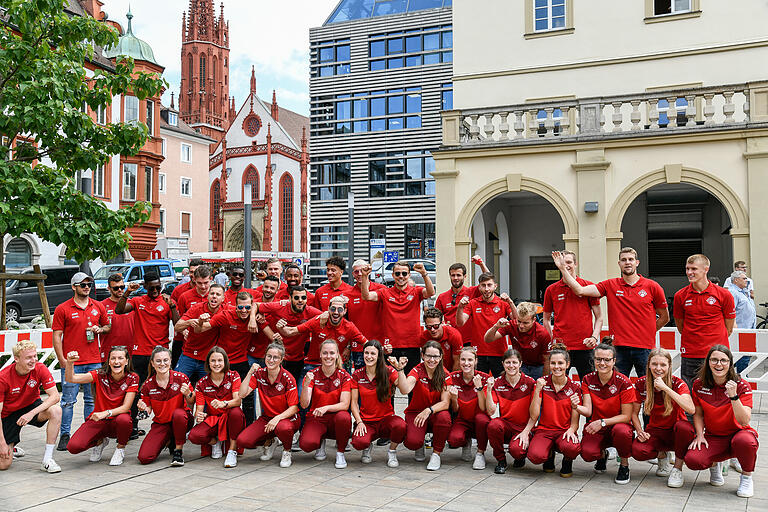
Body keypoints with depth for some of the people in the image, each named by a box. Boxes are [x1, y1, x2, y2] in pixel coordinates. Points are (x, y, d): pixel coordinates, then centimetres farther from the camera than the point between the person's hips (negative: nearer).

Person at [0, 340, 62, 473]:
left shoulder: (40, 369, -19)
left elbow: (55, 396, -23)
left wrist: (31, 413, -35)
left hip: (31, 406, 2)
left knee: (56, 411, -32)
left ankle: (47, 460, -22)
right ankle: (11, 448, 29)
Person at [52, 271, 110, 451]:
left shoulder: (98, 307, 10)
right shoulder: (62, 309, -1)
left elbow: (108, 326, 22)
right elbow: (57, 335, -2)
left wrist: (100, 329, -2)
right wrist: (62, 360, -8)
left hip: (94, 361, 3)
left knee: (92, 400, 8)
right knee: (68, 400, -2)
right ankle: (65, 435, 7)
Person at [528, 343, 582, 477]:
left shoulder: (574, 387, 0)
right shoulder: (542, 382, -1)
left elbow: (575, 421, 1)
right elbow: (534, 416, -7)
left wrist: (571, 430, -22)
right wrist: (537, 390, -17)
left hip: (564, 431, 0)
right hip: (544, 430, 0)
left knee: (572, 448, -36)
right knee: (535, 456, -31)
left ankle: (567, 462, 3)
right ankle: (550, 454, 8)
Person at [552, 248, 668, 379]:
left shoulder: (652, 286, 2)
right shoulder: (610, 285, 5)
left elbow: (664, 317, 12)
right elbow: (580, 290, -4)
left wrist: (648, 332, 6)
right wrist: (562, 268, -7)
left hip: (645, 348, -1)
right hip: (619, 347, 1)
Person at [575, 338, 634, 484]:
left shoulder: (623, 383, -12)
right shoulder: (588, 380, -3)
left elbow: (626, 416, -11)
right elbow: (588, 411, -10)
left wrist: (603, 422, -24)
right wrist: (577, 407, -33)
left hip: (618, 424, -2)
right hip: (595, 428, 2)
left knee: (621, 430, -38)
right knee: (587, 453, -28)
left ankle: (624, 464, -6)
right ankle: (602, 455, 13)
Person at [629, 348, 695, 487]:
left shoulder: (678, 384, -15)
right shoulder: (641, 384, -7)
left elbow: (691, 409, -34)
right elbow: (634, 413, 3)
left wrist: (665, 388, -36)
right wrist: (640, 432, -15)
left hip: (675, 433, -2)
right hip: (654, 431, 2)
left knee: (683, 426, -38)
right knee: (637, 451, -30)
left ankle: (678, 468, -12)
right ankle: (662, 454, 8)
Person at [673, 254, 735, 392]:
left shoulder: (724, 294, -3)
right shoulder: (680, 296, 2)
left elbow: (728, 328, 8)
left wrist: (715, 342, 8)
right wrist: (693, 340, 12)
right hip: (689, 356, 1)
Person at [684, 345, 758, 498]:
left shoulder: (742, 386, -12)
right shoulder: (699, 385, -3)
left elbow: (745, 421, -22)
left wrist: (733, 396, -34)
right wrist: (700, 435, -6)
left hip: (738, 433, -2)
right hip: (713, 438, 2)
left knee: (745, 440, -40)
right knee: (692, 460, -28)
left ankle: (746, 477, -6)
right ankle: (714, 464, 12)